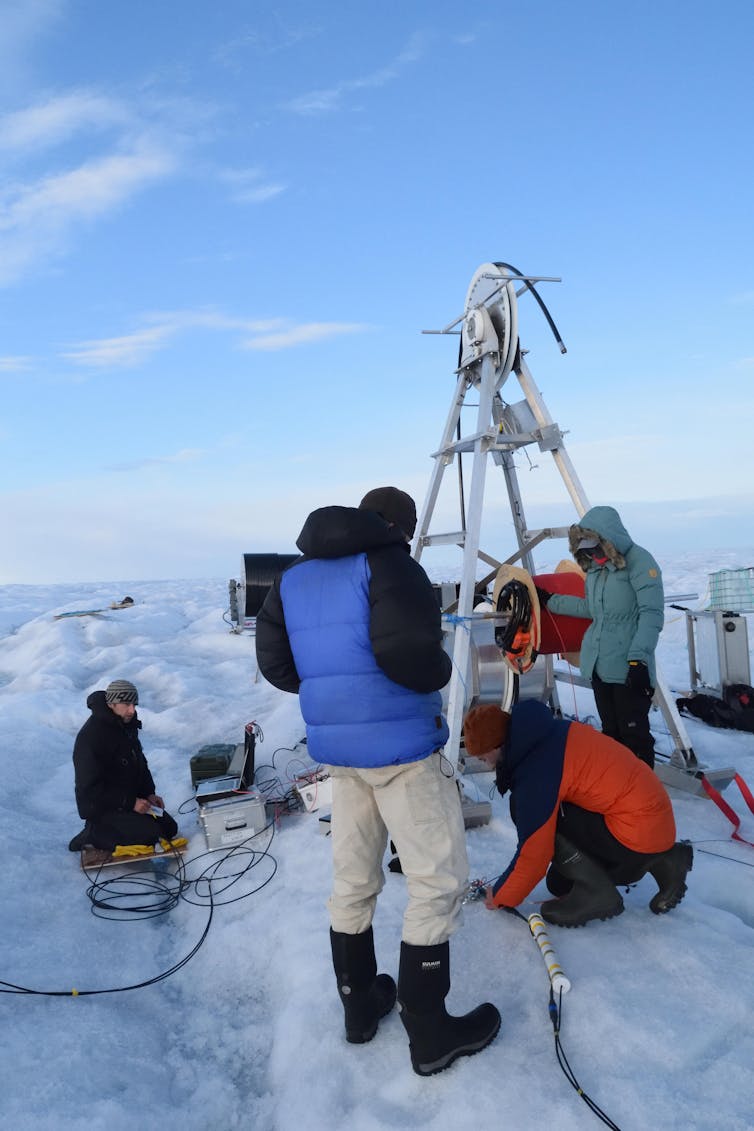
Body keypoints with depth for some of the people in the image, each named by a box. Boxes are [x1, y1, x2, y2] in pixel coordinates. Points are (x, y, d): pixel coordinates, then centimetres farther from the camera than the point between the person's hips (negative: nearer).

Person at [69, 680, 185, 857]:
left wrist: (149, 793, 2)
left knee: (169, 828, 3)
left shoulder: (127, 724, 3)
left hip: (131, 797, 9)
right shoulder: (91, 736, -25)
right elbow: (90, 788, -25)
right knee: (150, 834, -20)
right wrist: (131, 802, -24)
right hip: (100, 807, -9)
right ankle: (95, 834, -5)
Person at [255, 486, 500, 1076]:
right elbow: (410, 654, -26)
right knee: (439, 879, 6)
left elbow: (275, 664, 11)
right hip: (402, 744, -7)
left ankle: (360, 1004, 35)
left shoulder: (293, 579, 10)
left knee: (353, 879, 19)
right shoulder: (389, 564, -12)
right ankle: (430, 1035, 16)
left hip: (336, 748, 7)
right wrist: (440, 666, -5)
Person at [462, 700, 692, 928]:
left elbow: (535, 851, -14)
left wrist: (501, 897, 4)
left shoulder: (536, 772, -21)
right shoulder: (552, 732, 5)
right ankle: (662, 861, 17)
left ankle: (596, 893, -5)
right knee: (560, 883, 18)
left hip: (638, 832, -9)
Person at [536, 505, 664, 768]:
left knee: (634, 735, -1)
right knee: (610, 733, 16)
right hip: (598, 666, 8)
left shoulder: (639, 561, -11)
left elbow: (652, 614, -17)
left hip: (629, 669, -8)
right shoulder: (594, 566, 12)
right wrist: (550, 601, 28)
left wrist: (639, 657, -25)